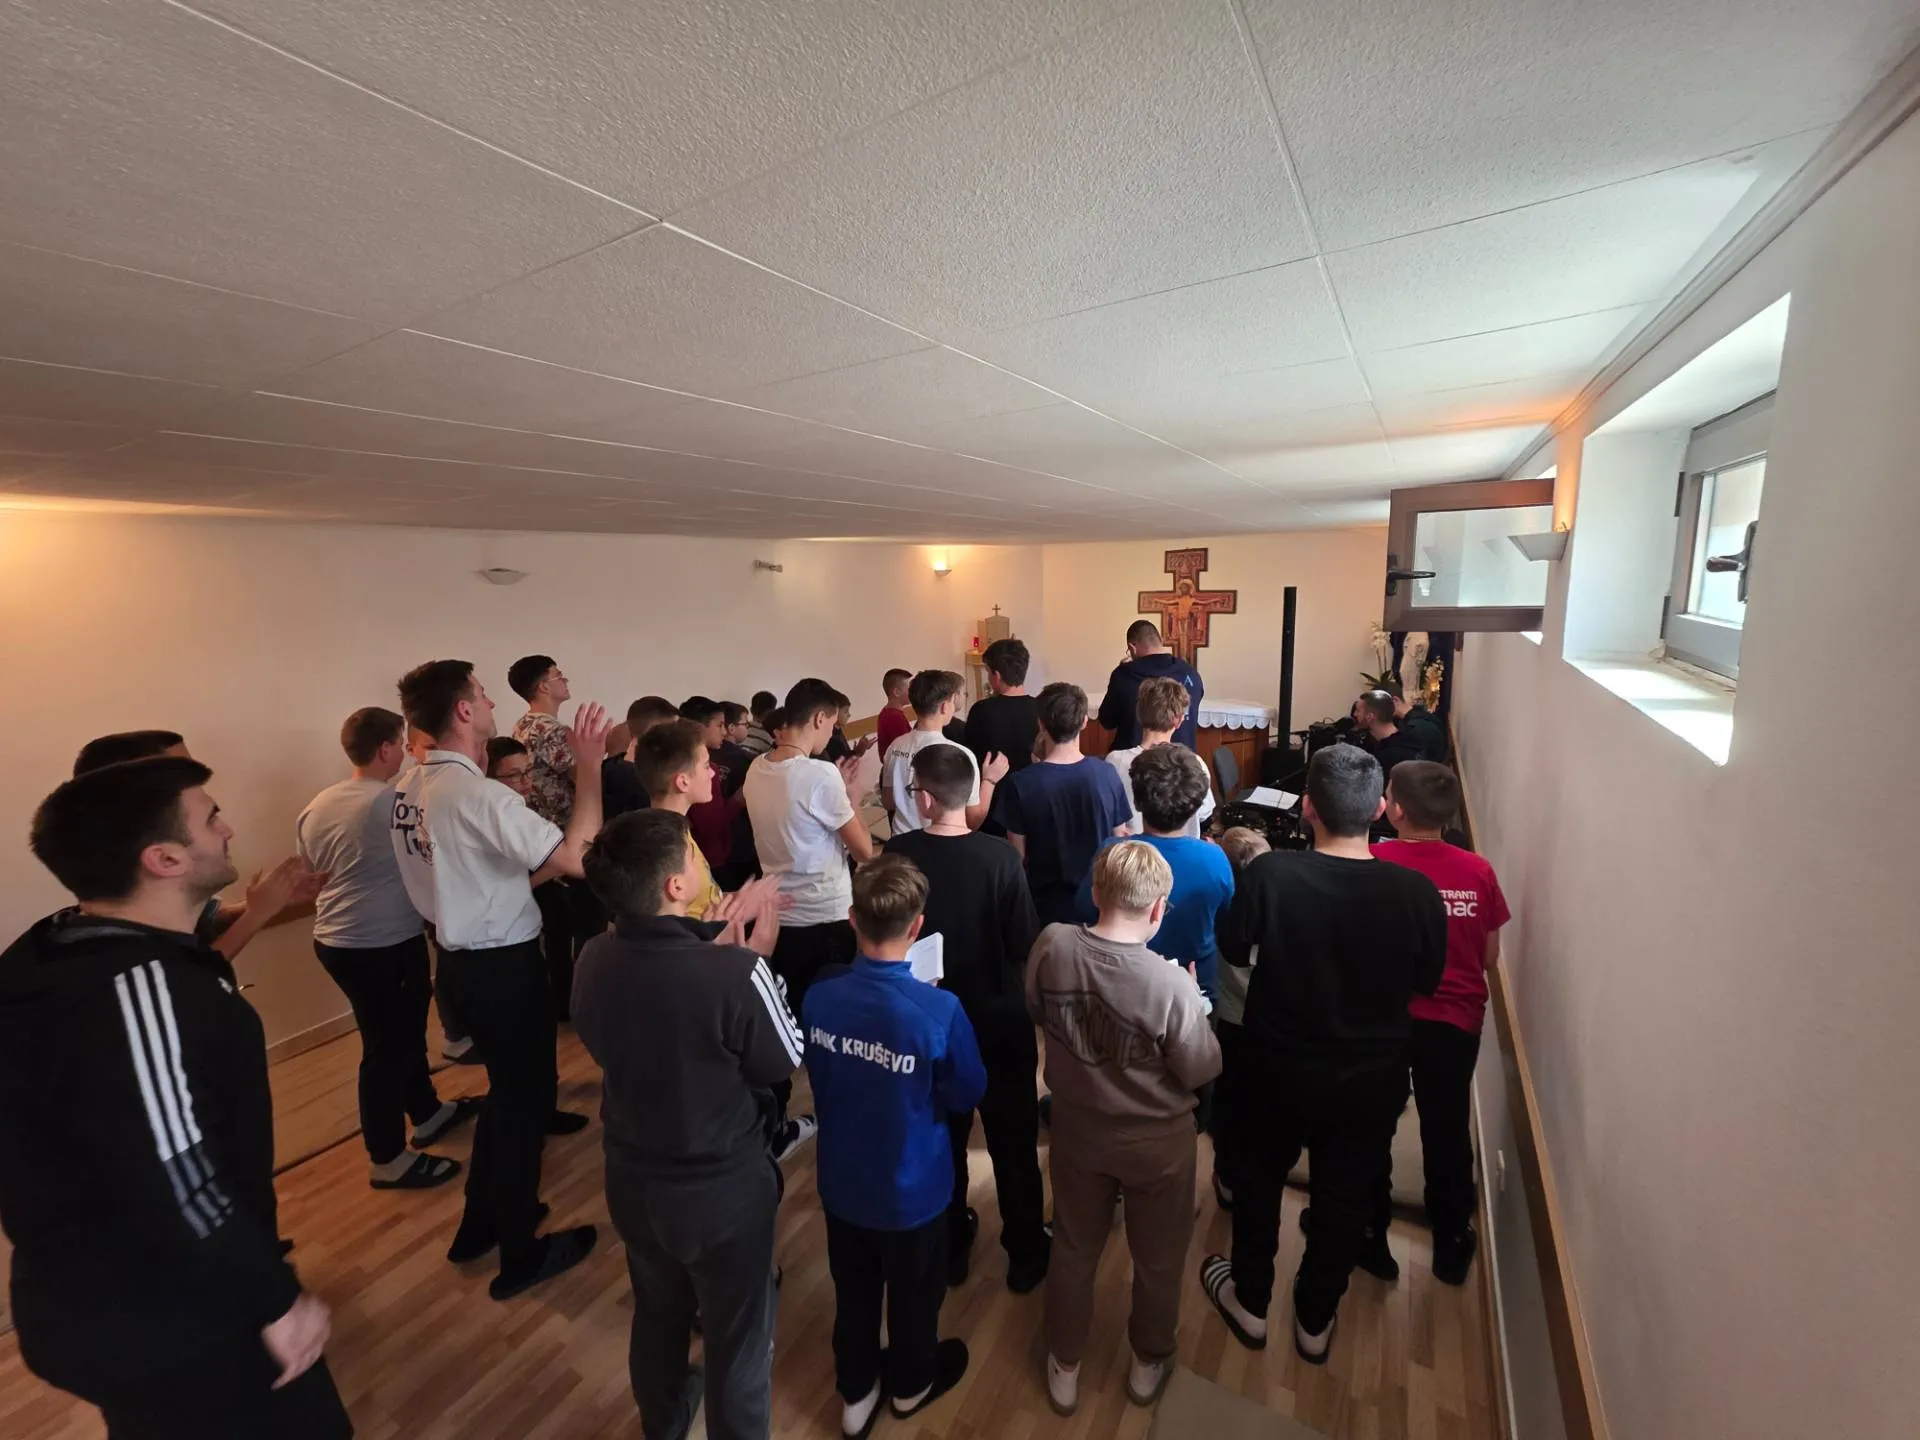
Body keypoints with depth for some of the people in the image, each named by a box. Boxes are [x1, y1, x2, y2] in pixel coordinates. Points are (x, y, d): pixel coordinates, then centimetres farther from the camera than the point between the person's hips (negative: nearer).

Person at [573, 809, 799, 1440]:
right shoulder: (733, 971, -35)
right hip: (724, 1188, -6)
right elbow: (784, 1062, -17)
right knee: (738, 1336, 22)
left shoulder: (592, 962, -16)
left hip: (632, 1180, 6)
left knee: (657, 1312, 33)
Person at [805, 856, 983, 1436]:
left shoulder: (818, 999, -22)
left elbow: (818, 1080, -1)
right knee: (913, 1293, 27)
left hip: (842, 1182, 3)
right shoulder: (939, 1010, -33)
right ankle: (911, 1384, 53)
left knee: (853, 1293, 28)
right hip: (911, 1189, -2)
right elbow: (968, 1095, -15)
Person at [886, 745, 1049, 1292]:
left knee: (941, 1137, 24)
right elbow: (1025, 944, -16)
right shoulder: (1000, 856, -23)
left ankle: (950, 1248, 42)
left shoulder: (897, 854, -19)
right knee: (1013, 1139, 20)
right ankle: (1026, 1253, 37)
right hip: (1000, 1018, -1)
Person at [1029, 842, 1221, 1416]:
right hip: (1156, 1144, -2)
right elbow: (1202, 1070, -17)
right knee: (1157, 1260, 27)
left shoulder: (1052, 946, -24)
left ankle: (1064, 1367, 49)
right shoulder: (1170, 984, -33)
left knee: (1073, 1249, 27)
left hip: (1077, 1130, 3)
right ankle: (1149, 1363, 52)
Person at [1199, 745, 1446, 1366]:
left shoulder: (1269, 874, -26)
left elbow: (1235, 949, -9)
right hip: (1371, 1080, 2)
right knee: (1345, 1197, 24)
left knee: (1259, 1178, 24)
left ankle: (1250, 1301, 45)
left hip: (1278, 1067, -1)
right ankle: (1315, 1320, 46)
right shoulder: (1415, 891, -21)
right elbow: (1426, 981, -3)